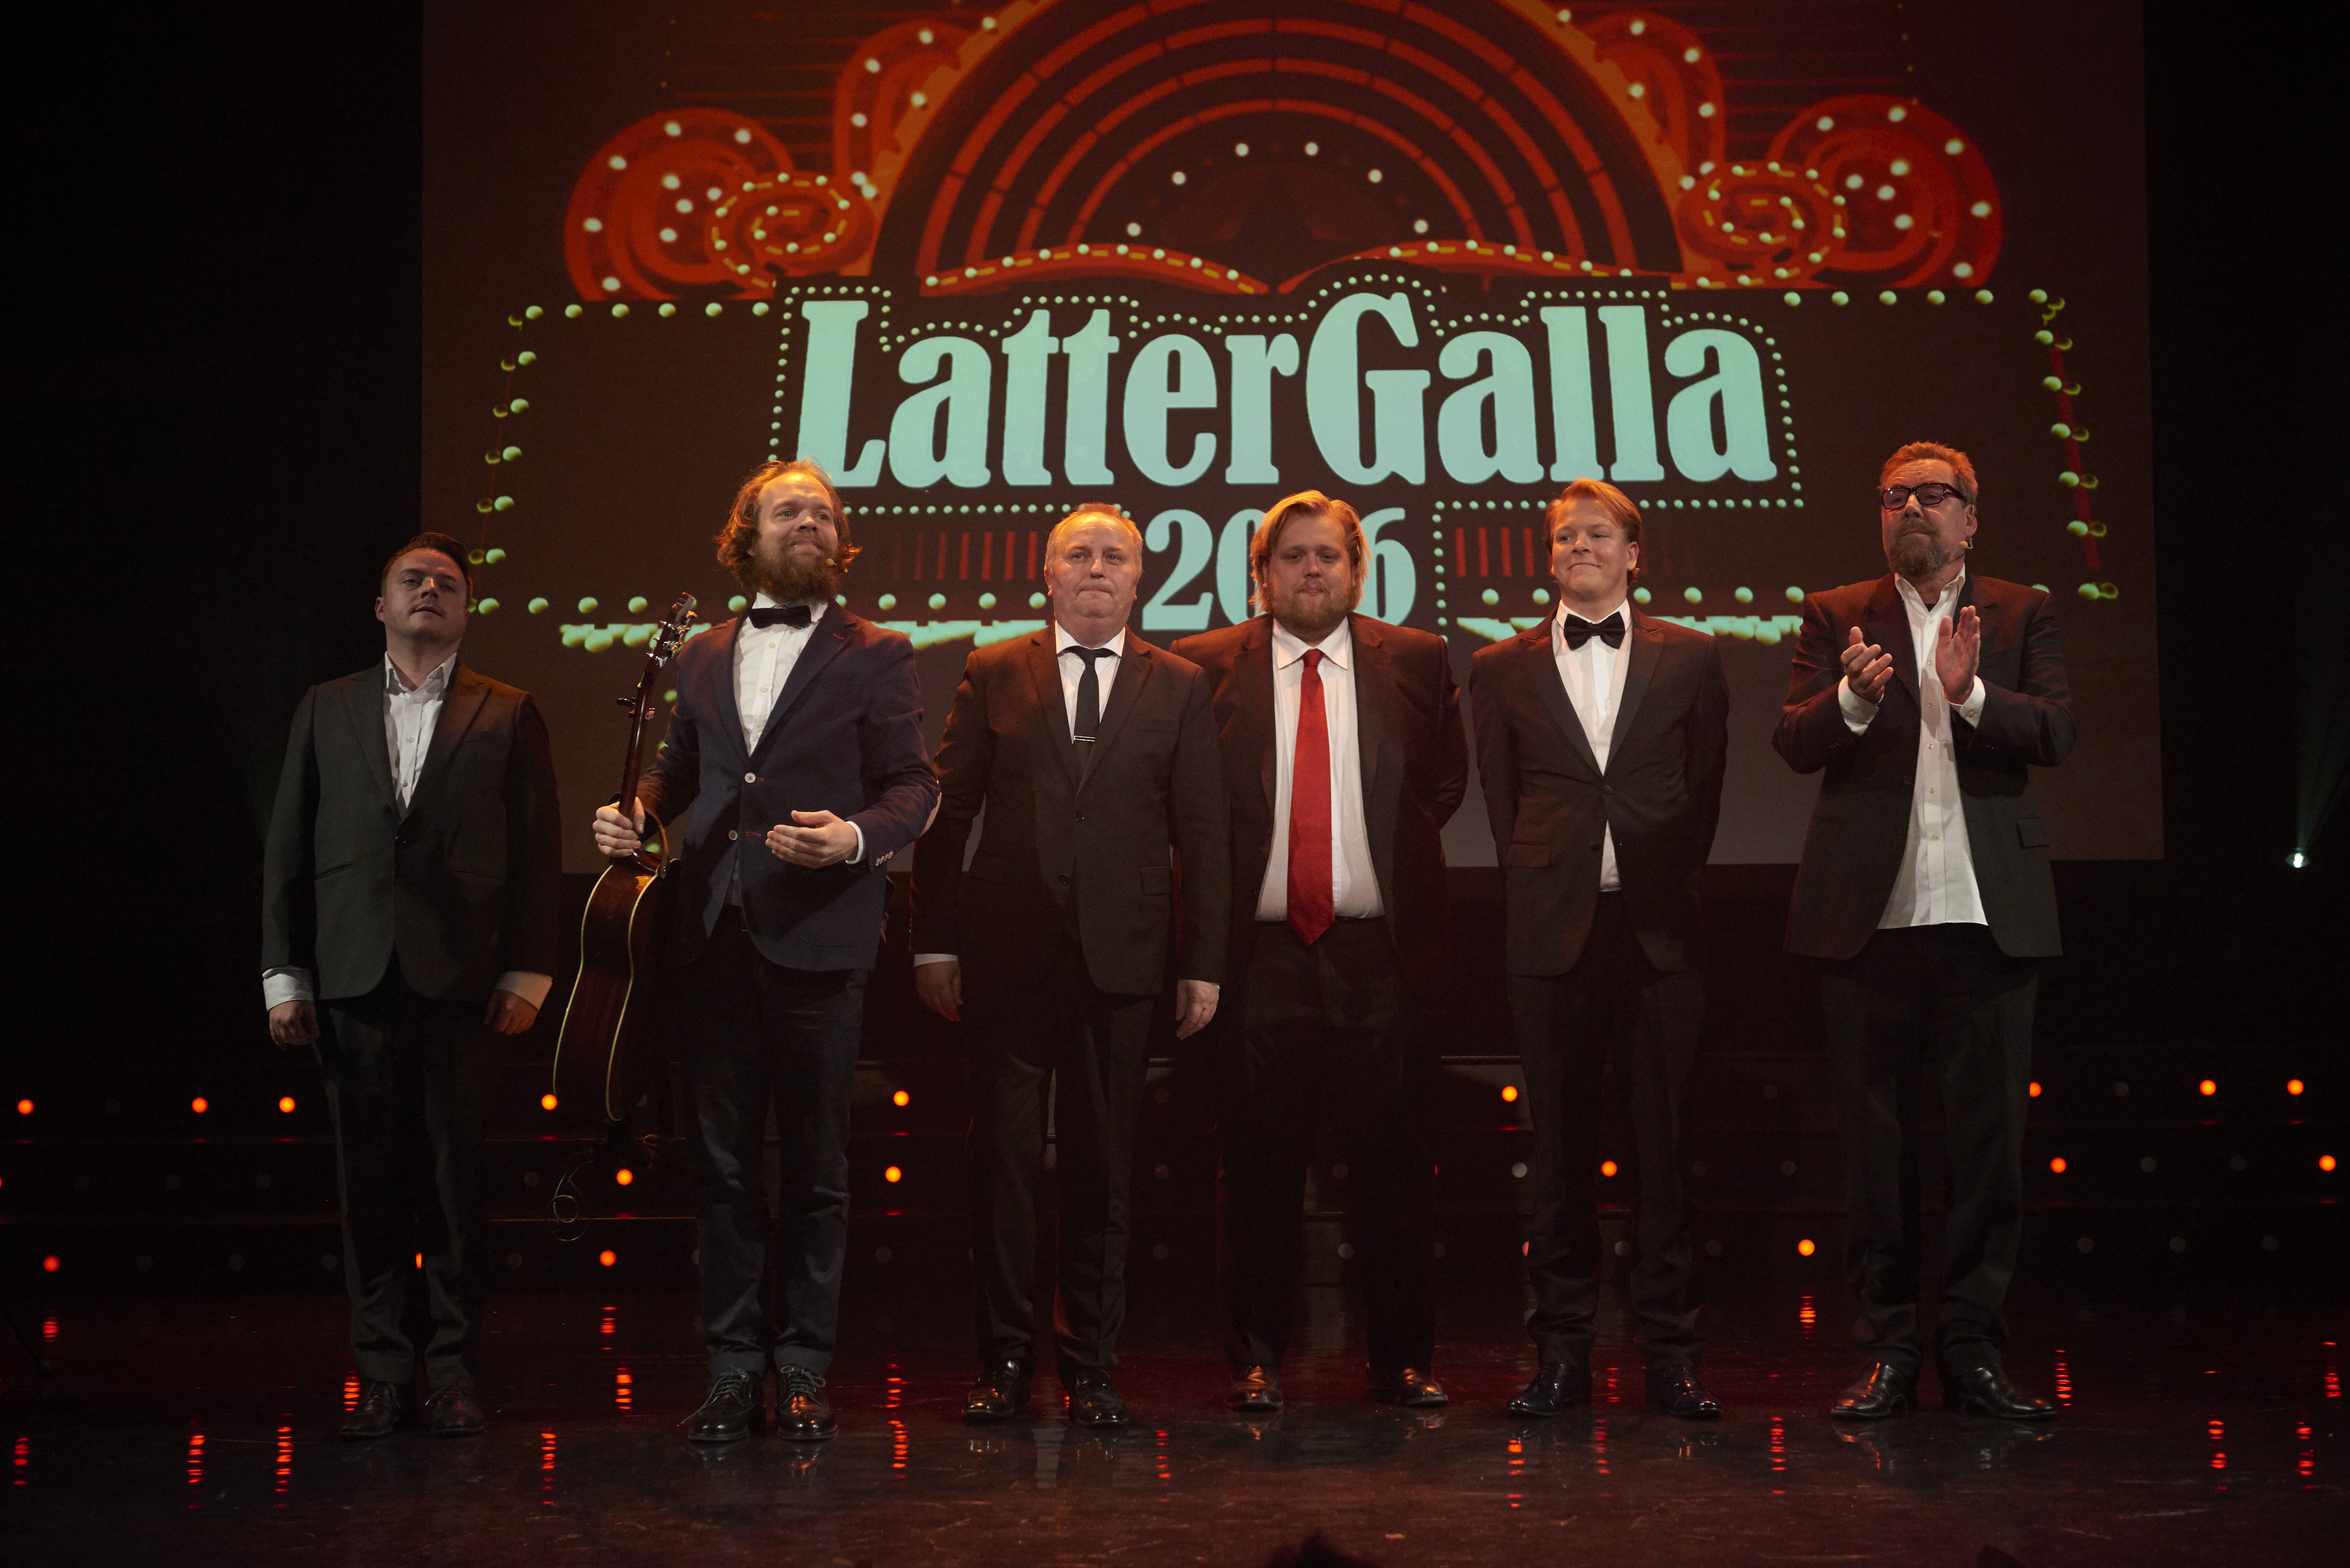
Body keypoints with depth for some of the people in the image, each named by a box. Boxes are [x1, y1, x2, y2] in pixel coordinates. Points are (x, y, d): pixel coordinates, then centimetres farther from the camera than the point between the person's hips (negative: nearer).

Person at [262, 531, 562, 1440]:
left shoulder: (508, 716, 9)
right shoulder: (327, 710, 14)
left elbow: (539, 853, 4)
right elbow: (287, 850, 12)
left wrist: (527, 975, -3)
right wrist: (284, 975, 6)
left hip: (460, 982, -2)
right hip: (355, 980, 2)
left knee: (455, 1178, -1)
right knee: (370, 1180, 3)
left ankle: (454, 1368, 7)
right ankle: (383, 1370, 9)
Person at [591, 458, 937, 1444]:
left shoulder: (875, 657, 5)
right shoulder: (701, 659, 17)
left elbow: (913, 787, -1)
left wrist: (857, 837, -20)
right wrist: (632, 814, 4)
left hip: (817, 943, -3)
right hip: (713, 939, 3)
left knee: (816, 1165, 3)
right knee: (720, 1160, 5)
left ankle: (804, 1370, 11)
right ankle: (733, 1368, 12)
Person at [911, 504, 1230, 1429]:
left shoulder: (1179, 689, 8)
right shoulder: (993, 677, 7)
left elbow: (1203, 834, 5)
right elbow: (947, 813, 6)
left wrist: (1203, 964, 0)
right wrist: (936, 942, 0)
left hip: (1120, 960, 0)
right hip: (1008, 954, 0)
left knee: (1102, 1164, 5)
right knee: (1004, 1155, 1)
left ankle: (1092, 1366, 13)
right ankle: (1005, 1360, 10)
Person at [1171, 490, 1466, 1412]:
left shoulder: (1414, 662, 8)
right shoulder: (1204, 668, 4)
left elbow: (1445, 780, 18)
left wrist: (1395, 856, 10)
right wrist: (1224, 873, 4)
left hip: (1378, 952, 1)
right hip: (1260, 954, -1)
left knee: (1393, 1166, 3)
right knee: (1257, 1170, 3)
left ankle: (1402, 1361, 12)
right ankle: (1255, 1360, 13)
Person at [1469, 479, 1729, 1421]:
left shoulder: (1690, 659, 9)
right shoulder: (1504, 669, 10)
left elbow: (1705, 787, 10)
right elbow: (1502, 803, 11)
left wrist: (1668, 885, 5)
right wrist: (1540, 890, 5)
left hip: (1658, 928, 0)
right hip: (1552, 929, 0)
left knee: (1665, 1141, 0)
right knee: (1560, 1144, 3)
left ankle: (1671, 1354, 6)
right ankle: (1562, 1353, 9)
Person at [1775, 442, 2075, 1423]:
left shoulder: (2021, 616, 10)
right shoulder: (1837, 618, 9)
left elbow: (2057, 732, -4)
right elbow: (1793, 741, -3)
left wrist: (1971, 694, -21)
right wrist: (1854, 699, -23)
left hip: (1989, 913, 0)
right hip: (1872, 916, 0)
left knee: (1989, 1139, 2)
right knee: (1877, 1142, 4)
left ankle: (1974, 1352, 10)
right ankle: (1889, 1351, 12)